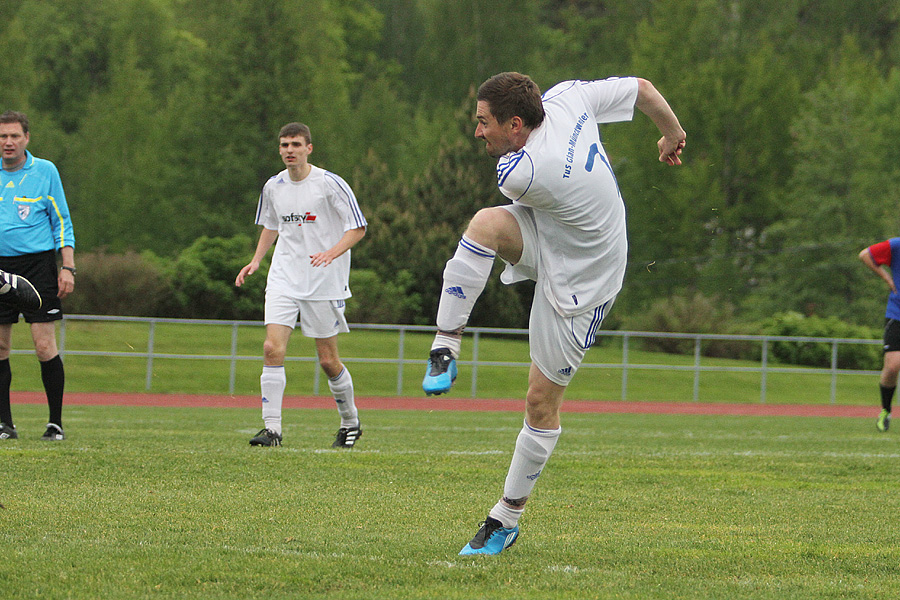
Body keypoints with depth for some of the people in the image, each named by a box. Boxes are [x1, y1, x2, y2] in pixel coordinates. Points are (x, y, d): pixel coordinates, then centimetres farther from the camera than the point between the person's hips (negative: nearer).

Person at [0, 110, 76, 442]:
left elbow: (62, 223, 4)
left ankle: (55, 423, -1)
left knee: (45, 346, -9)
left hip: (37, 264, -4)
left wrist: (67, 267, -4)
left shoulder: (45, 171, 2)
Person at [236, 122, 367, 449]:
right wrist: (256, 260, 10)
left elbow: (358, 228, -7)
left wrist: (332, 252, -24)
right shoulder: (273, 187, 6)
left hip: (325, 283, -4)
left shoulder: (330, 184, -9)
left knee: (328, 360, 2)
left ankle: (350, 423, 25)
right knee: (272, 348, -14)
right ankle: (272, 428, -14)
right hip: (284, 279, 4)